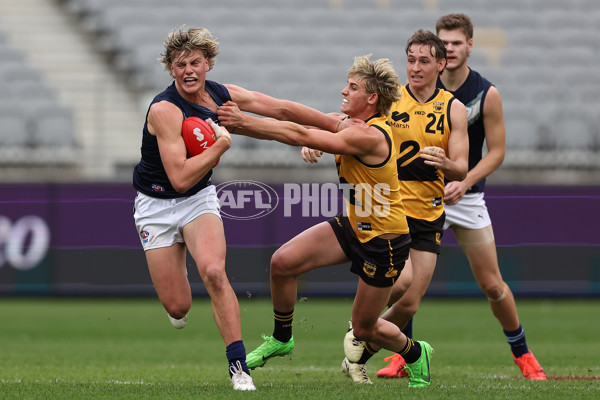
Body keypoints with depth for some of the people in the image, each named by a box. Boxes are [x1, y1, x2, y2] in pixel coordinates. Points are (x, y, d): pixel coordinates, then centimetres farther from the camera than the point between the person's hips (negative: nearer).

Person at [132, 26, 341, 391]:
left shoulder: (222, 95, -6)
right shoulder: (165, 110, -25)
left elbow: (281, 109, 4)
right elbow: (180, 178, -30)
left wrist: (339, 125, 8)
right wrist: (222, 145, -25)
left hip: (199, 199, 3)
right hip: (157, 206, -3)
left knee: (213, 271, -25)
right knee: (177, 307, -4)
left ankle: (239, 366, -19)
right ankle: (177, 275, 37)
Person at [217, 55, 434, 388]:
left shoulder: (371, 136, -28)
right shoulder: (354, 125, 1)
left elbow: (301, 135, -30)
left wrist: (244, 122, -28)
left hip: (384, 241, -8)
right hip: (354, 225, 8)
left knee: (364, 328, 5)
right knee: (283, 262, -9)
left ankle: (416, 355, 35)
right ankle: (281, 339, 12)